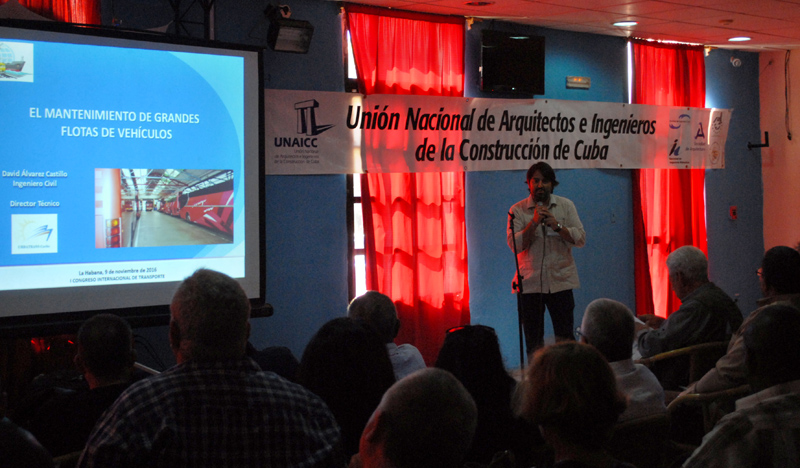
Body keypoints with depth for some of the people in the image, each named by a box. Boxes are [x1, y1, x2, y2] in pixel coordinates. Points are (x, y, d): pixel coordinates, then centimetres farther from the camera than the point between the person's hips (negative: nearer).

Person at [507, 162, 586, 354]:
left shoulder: (566, 206, 7)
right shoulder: (518, 210, 3)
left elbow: (580, 239, 0)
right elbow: (514, 244, -7)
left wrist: (557, 226, -14)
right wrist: (534, 223, -17)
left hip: (560, 281, 0)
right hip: (530, 283, 0)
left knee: (565, 338, 0)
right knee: (533, 340, 4)